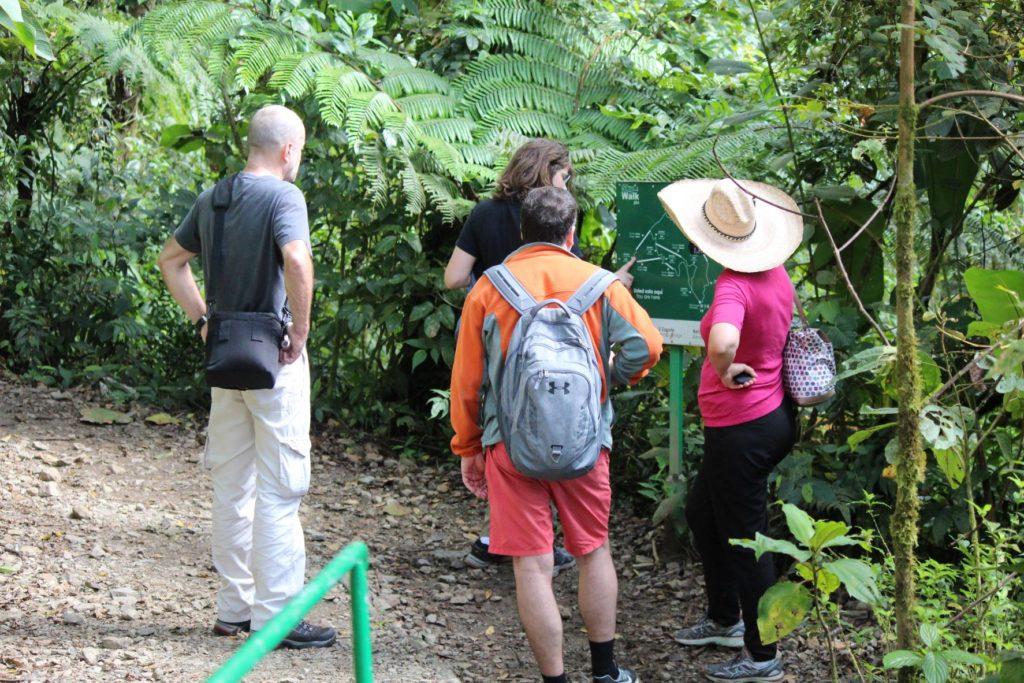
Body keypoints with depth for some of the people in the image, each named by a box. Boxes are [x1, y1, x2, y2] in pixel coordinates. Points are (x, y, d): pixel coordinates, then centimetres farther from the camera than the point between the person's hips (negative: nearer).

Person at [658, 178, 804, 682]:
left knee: (744, 540, 4)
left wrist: (725, 371, -25)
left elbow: (723, 342, -46)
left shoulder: (734, 286, -25)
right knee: (702, 510, 26)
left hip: (742, 428, -9)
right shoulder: (775, 273, 1)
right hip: (776, 413, 9)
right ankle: (724, 620, 39)